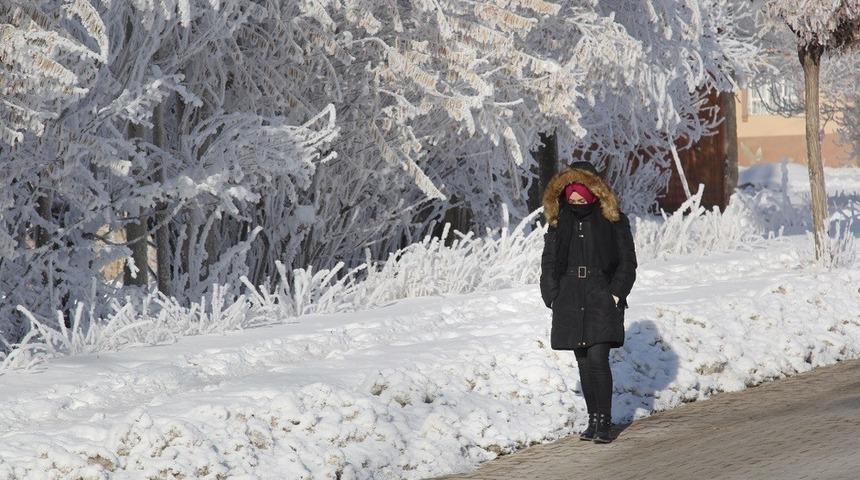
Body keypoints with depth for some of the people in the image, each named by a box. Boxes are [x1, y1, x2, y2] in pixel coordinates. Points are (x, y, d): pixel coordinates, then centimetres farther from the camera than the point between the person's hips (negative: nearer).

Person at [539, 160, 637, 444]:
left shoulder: (614, 221, 0)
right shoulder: (559, 223, 9)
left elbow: (627, 262, 2)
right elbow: (549, 262, 13)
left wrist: (616, 294, -7)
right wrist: (553, 296, 3)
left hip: (602, 300, -4)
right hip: (570, 301, 4)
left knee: (598, 359, -13)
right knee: (583, 362, 7)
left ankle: (605, 421, -6)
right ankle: (593, 419, 15)